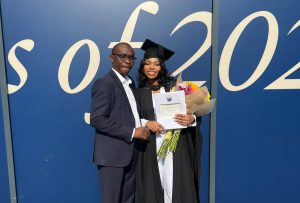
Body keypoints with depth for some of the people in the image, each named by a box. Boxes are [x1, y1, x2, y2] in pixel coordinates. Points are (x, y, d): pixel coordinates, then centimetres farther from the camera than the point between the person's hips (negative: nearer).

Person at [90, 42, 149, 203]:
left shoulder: (128, 83, 15)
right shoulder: (104, 83, -12)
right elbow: (97, 119, -20)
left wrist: (144, 125, 4)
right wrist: (131, 132, -19)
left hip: (130, 153, 8)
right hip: (113, 154, -8)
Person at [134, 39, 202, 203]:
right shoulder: (139, 93, 8)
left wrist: (192, 119, -19)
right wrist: (145, 123, -12)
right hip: (150, 150, 2)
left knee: (176, 188, 1)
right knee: (152, 190, 8)